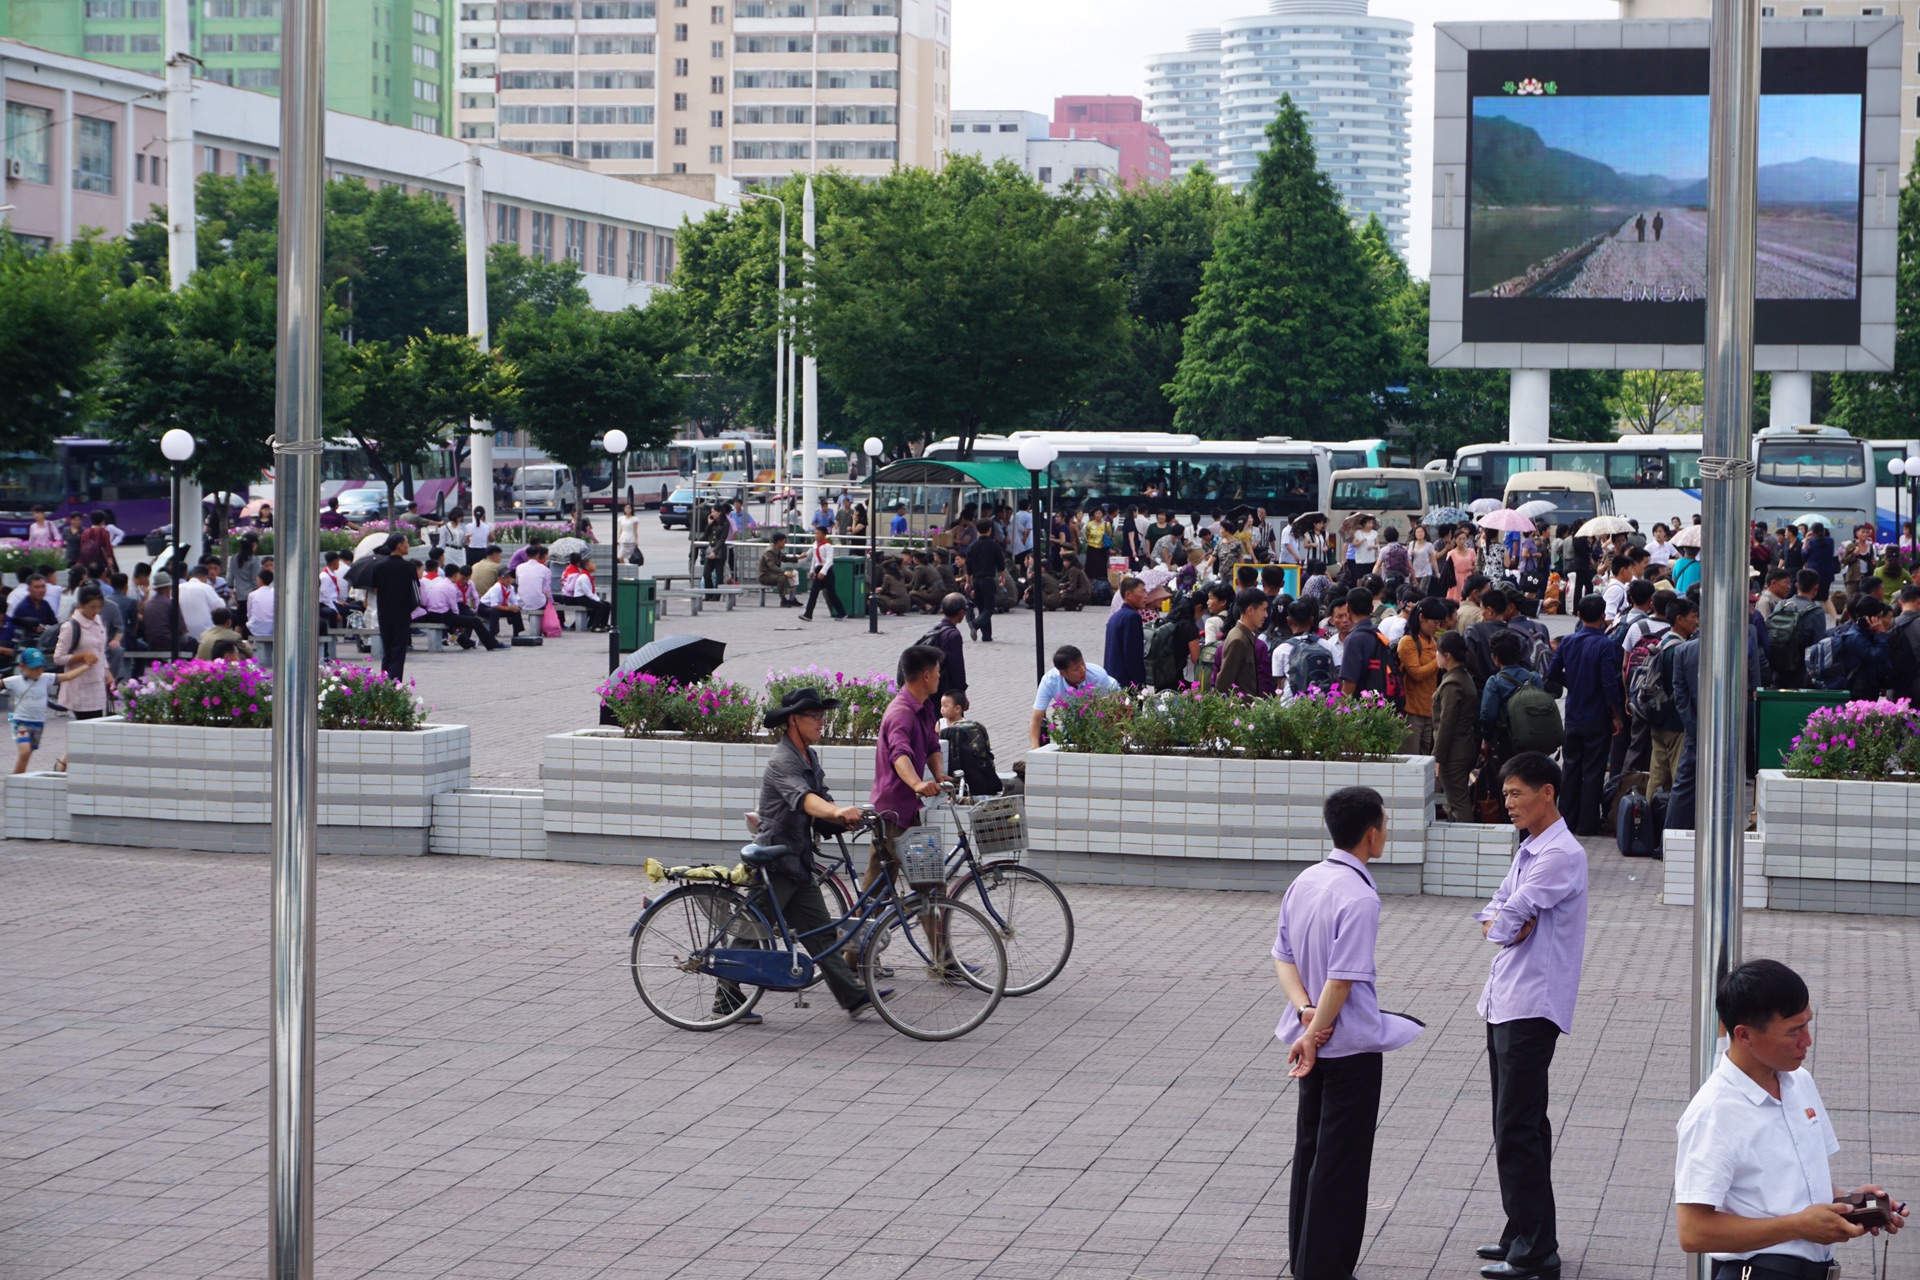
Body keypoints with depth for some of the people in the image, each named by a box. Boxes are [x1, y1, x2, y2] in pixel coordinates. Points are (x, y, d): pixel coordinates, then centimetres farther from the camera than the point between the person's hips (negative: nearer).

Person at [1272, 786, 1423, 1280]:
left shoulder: (1304, 882, 3)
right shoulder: (1360, 897, -22)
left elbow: (1283, 957, 5)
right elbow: (1343, 980, -23)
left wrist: (1307, 1012, -6)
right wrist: (1314, 1031, -15)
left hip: (1314, 1041, 8)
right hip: (1351, 1046, -8)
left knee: (1309, 1152, 17)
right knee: (1341, 1163, 1)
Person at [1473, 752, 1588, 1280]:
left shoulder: (1562, 855, -16)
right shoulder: (1528, 850, 16)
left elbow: (1509, 917, -21)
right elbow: (1492, 913, 12)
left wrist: (1501, 922, 1)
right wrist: (1502, 923, -8)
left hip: (1533, 1007, -10)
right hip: (1504, 1002, 10)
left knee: (1518, 1129, -9)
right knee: (1518, 1124, 15)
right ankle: (1524, 1234, 23)